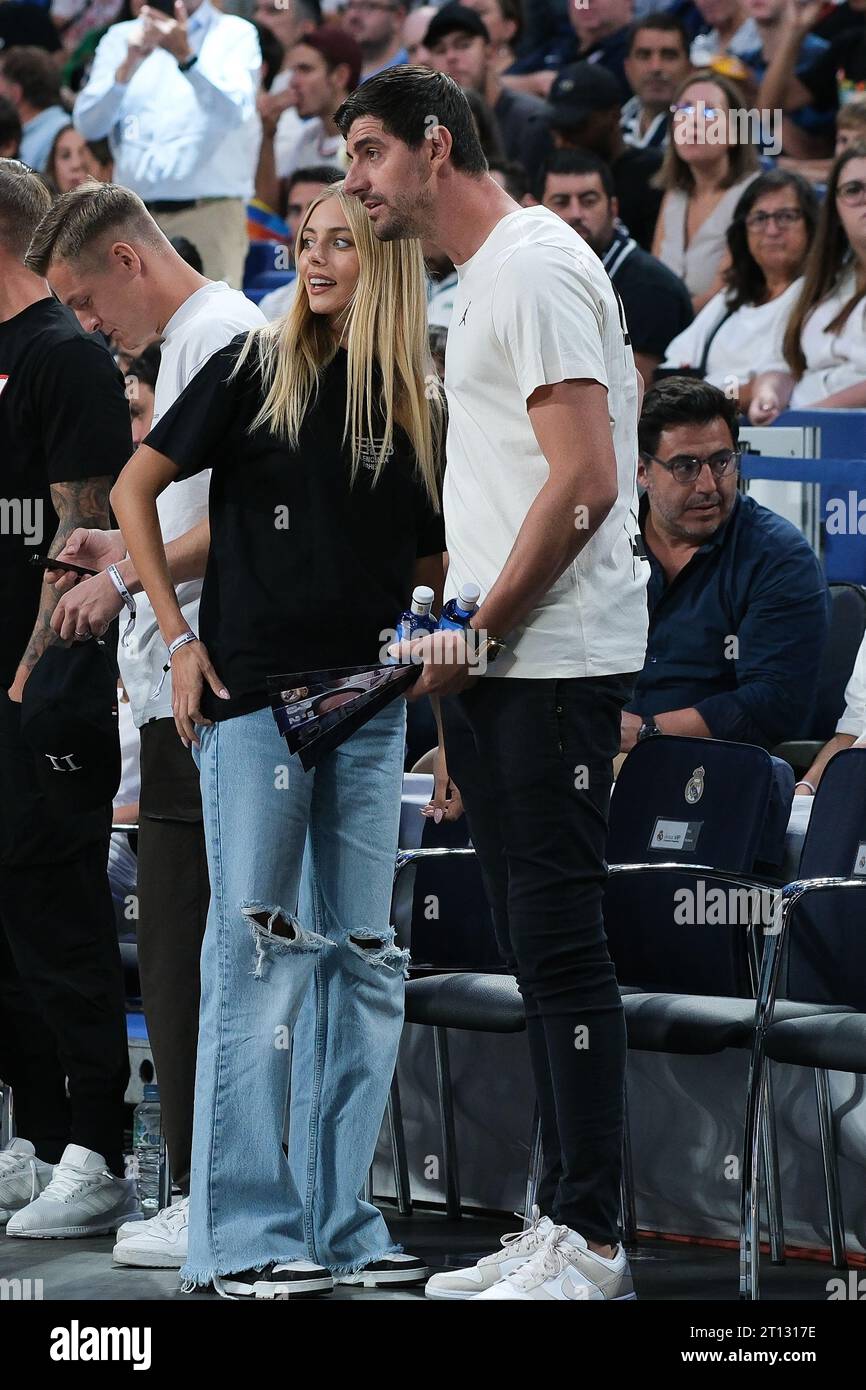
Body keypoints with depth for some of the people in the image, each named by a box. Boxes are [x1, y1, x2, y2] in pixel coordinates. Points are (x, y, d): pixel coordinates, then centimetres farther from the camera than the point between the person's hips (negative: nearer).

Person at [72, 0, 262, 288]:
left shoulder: (236, 35, 7)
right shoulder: (122, 38, 15)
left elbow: (236, 112, -12)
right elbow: (87, 123, 3)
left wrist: (186, 57, -26)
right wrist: (129, 65, -13)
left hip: (210, 212, -2)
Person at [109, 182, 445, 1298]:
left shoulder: (419, 404, 8)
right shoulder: (255, 369, -2)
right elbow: (134, 489, 1)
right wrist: (178, 637, -4)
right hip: (250, 699, -4)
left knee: (363, 957, 6)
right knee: (258, 951, -5)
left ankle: (340, 1225, 12)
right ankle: (246, 1235, -3)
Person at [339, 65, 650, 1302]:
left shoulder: (535, 268, -12)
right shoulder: (477, 281, 19)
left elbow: (585, 481, -20)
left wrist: (483, 632, -15)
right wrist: (461, 639, 15)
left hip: (553, 664, -10)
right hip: (495, 662, 10)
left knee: (559, 939, -10)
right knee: (533, 943, 11)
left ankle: (591, 1244, -9)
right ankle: (559, 1227, 16)